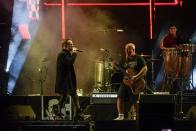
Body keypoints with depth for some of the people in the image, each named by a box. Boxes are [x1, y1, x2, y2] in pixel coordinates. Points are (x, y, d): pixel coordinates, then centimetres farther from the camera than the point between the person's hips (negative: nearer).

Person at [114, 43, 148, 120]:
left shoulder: (138, 58, -2)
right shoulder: (124, 60, 17)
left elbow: (145, 69, -12)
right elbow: (121, 70, 17)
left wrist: (136, 77, -22)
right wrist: (115, 67, -4)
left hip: (135, 83, -5)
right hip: (125, 81, 5)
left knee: (134, 100, -5)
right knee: (120, 97, -6)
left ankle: (134, 117, 2)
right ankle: (121, 116, -5)